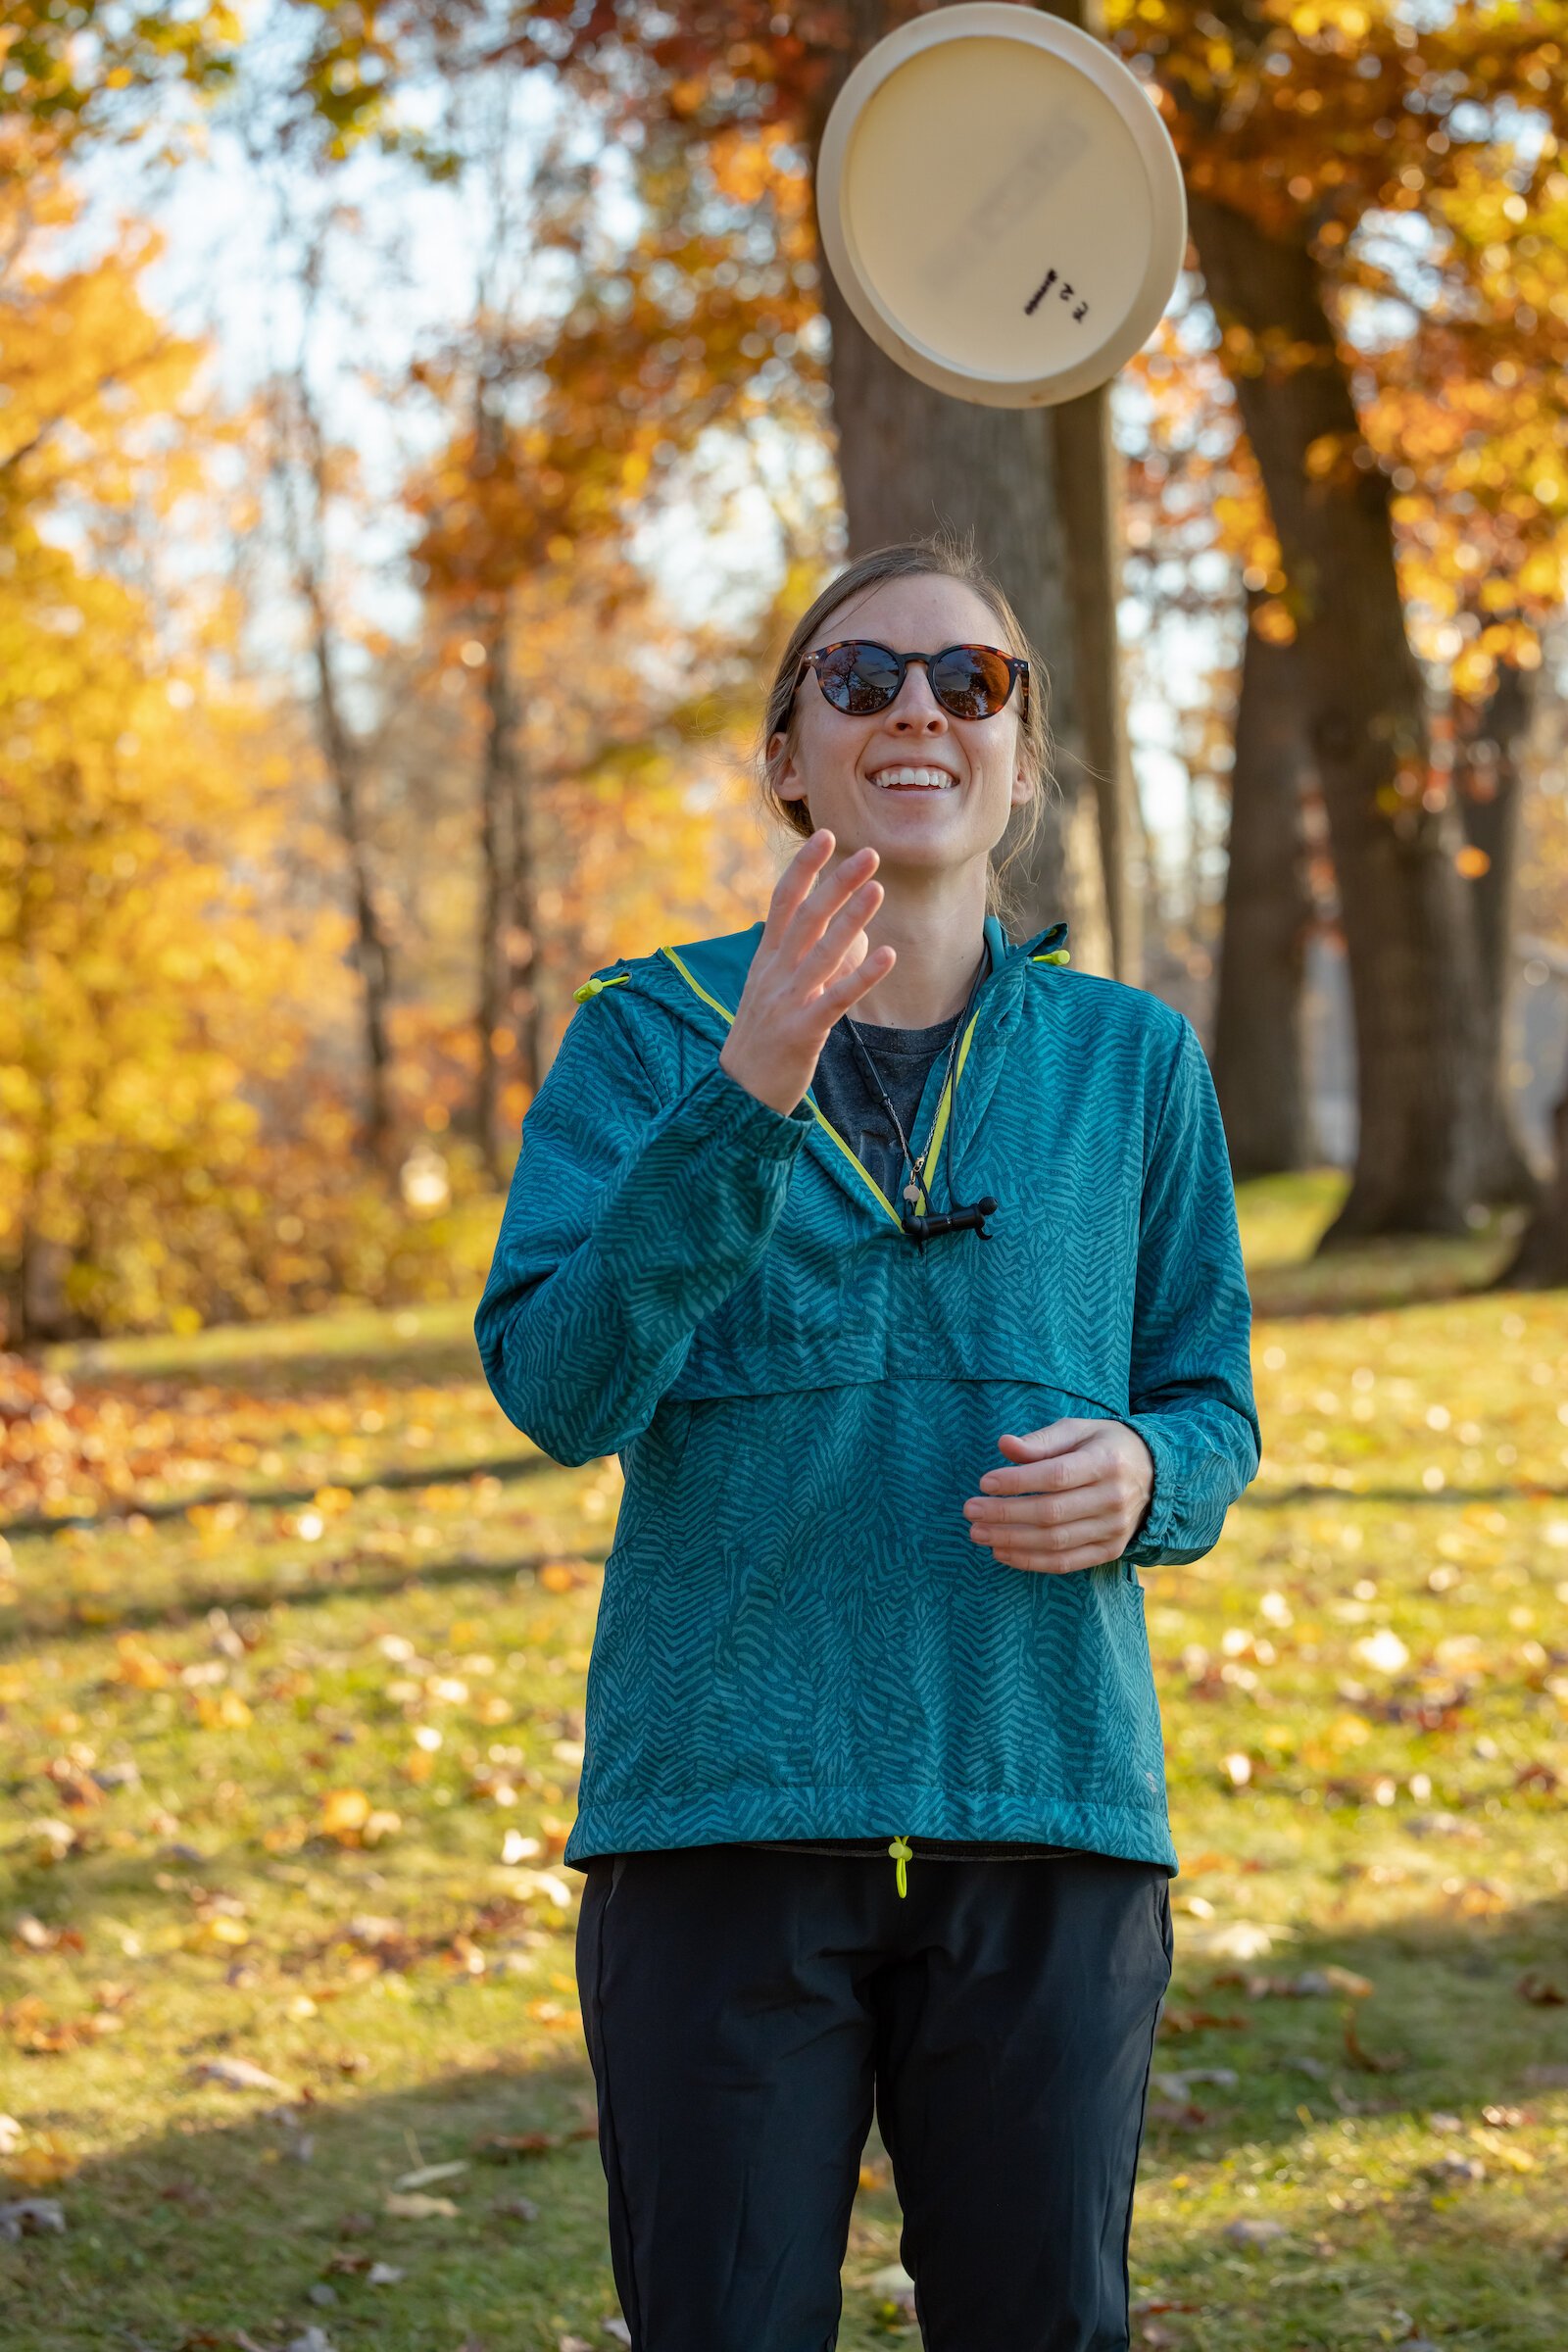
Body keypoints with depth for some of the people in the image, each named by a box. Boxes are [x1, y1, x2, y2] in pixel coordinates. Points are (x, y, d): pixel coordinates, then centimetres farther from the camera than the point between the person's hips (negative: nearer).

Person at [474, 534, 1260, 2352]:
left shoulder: (1130, 1063, 9)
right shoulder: (650, 1035, 3)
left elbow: (1213, 1407, 15)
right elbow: (554, 1384, -10)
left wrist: (1140, 1479, -9)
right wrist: (745, 1101, -22)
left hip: (1047, 1801, 2)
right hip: (723, 1797, -2)